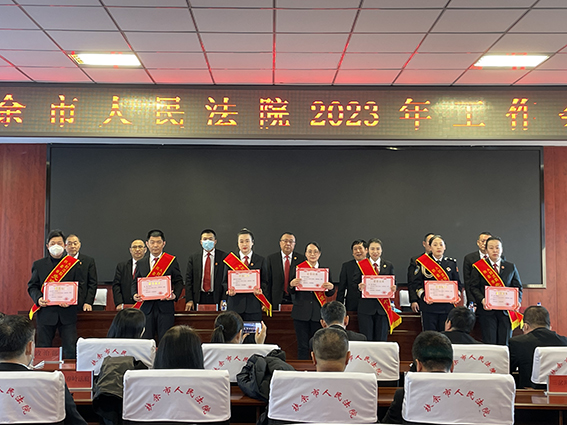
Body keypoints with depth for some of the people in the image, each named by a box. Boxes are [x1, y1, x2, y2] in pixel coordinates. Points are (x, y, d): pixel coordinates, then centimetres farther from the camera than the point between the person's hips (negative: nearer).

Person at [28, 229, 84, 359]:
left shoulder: (74, 264, 4)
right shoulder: (38, 265, 9)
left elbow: (79, 287, 3)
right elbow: (32, 286, 9)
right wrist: (38, 298, -12)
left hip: (67, 313, -1)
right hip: (45, 312, 1)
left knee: (71, 350, -2)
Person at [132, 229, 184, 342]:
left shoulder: (172, 261, 5)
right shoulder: (141, 263, 13)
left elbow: (179, 282, 4)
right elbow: (135, 282, 15)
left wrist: (175, 295, -13)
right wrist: (135, 295, -5)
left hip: (165, 307, -2)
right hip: (146, 307, 2)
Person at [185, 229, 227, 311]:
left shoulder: (223, 257, 1)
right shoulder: (193, 258, 7)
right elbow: (188, 280, 5)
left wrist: (224, 299, -9)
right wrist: (189, 300, -4)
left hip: (217, 298, -1)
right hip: (198, 299, 1)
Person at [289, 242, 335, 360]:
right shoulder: (298, 268, 5)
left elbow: (329, 294, 9)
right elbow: (292, 292, 3)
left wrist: (331, 287, -13)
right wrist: (291, 285, -18)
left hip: (318, 312, 1)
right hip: (301, 312, -1)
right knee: (303, 346, 2)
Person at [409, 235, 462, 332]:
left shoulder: (451, 263, 11)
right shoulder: (422, 263, 2)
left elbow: (458, 283, 14)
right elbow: (415, 283, -1)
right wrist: (424, 296, -16)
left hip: (446, 306, 3)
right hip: (429, 306, -2)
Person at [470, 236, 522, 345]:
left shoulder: (511, 267, 12)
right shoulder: (479, 266, 5)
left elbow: (518, 287, 11)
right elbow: (474, 287, 1)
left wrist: (516, 301, -7)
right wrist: (482, 300, -16)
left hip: (506, 311, 2)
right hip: (487, 310, -2)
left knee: (504, 344, 3)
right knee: (489, 343, -2)